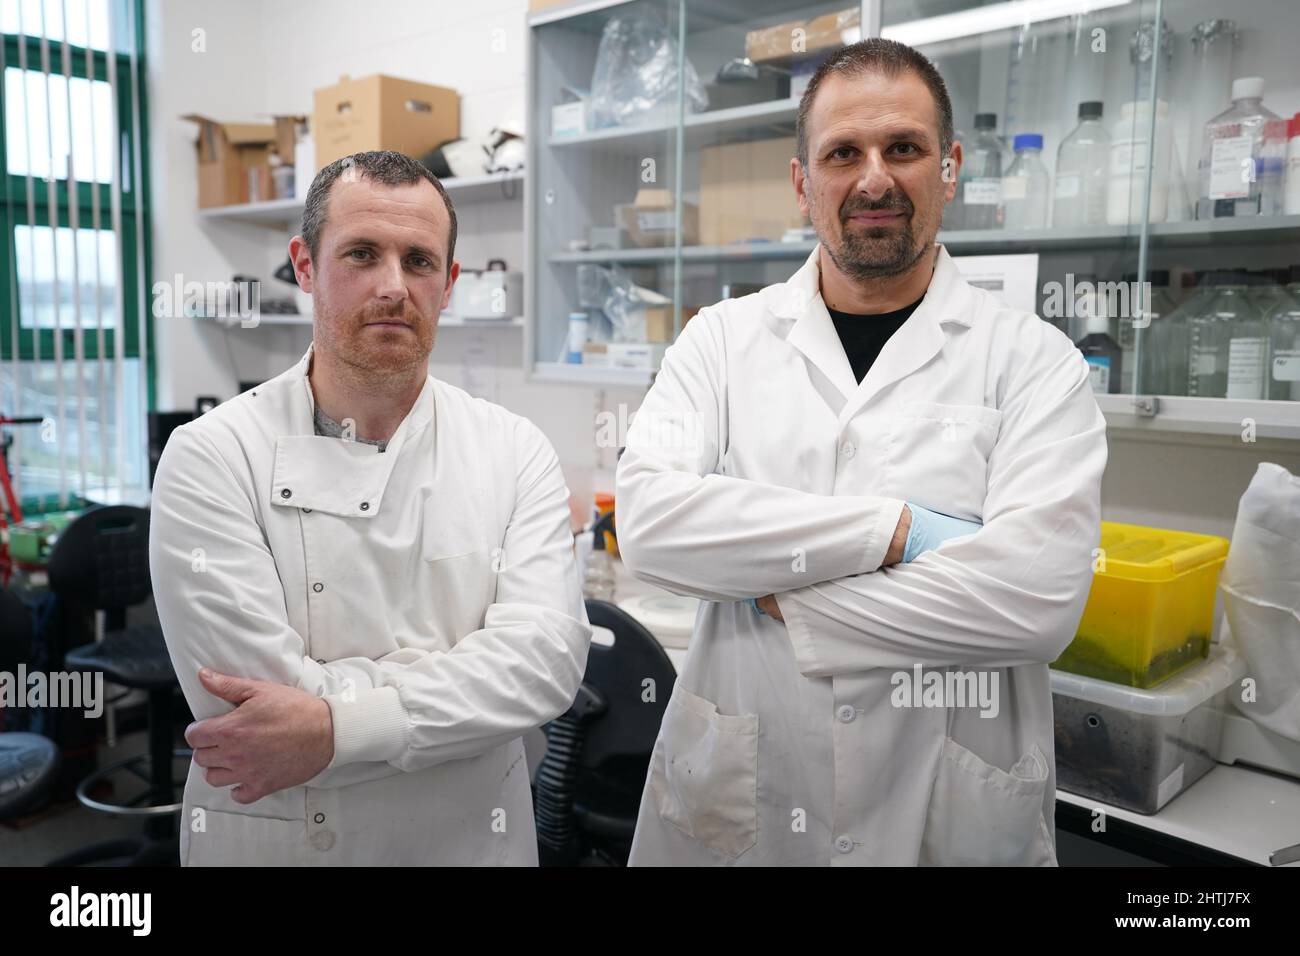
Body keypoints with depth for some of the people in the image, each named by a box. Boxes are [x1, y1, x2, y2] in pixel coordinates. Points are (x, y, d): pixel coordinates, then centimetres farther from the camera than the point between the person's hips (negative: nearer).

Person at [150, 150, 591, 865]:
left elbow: (548, 654, -19)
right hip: (268, 840, -2)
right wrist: (474, 669, -17)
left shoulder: (516, 452, -7)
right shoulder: (209, 457, -14)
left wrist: (336, 726, -26)